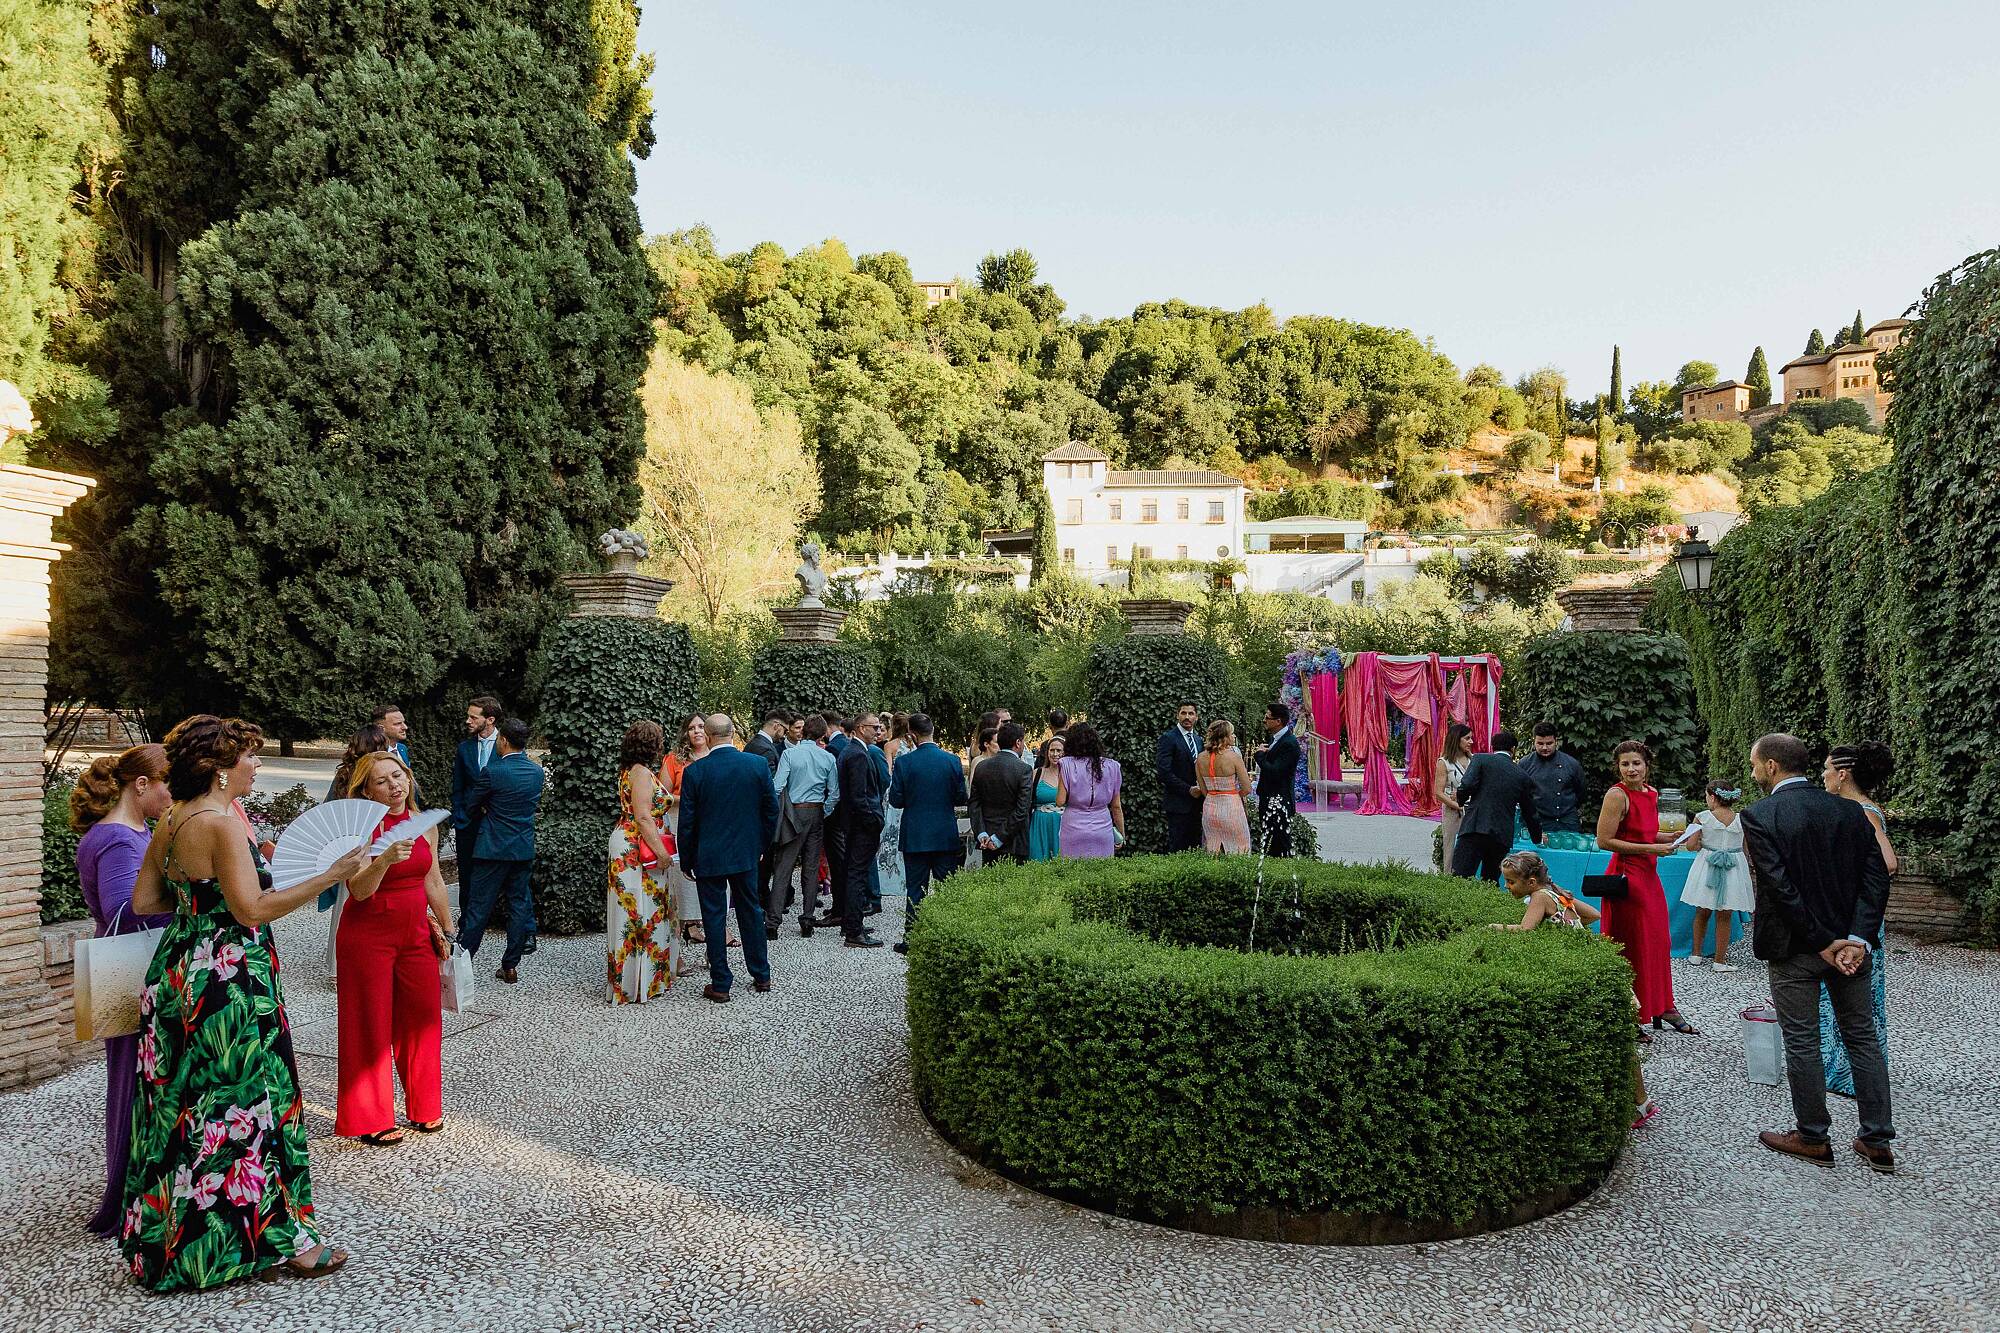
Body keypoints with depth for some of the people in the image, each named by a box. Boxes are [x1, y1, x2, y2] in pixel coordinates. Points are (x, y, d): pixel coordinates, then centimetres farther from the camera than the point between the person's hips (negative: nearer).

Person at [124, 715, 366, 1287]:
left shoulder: (171, 822, 8)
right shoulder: (222, 822, -19)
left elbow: (143, 900, 13)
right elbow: (252, 910, -23)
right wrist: (331, 875, -22)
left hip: (178, 971, 9)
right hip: (229, 978, -9)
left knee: (184, 1104, 17)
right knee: (248, 1102, 1)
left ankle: (167, 1233, 30)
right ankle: (281, 1235, 11)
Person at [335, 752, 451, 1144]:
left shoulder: (424, 825, 3)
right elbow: (359, 890, -23)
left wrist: (447, 931, 16)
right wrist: (385, 860, -40)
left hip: (416, 933, 5)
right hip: (369, 935, -5)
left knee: (422, 1019, 10)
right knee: (371, 1026, 4)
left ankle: (423, 1108, 26)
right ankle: (370, 1120, 17)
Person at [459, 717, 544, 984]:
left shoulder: (493, 771, -14)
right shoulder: (538, 772, 2)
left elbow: (473, 802, -1)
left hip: (494, 849, -5)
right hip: (525, 849, 5)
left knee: (479, 906, 3)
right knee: (519, 905, 8)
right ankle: (510, 966, 13)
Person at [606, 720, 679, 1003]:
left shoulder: (631, 771, 15)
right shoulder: (642, 773, -15)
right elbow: (643, 817, -21)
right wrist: (661, 851, -20)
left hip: (631, 847, 10)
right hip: (637, 849, -10)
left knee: (633, 911, 13)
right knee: (640, 910, -6)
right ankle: (637, 980, -1)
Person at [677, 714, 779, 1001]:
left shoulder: (695, 771, -12)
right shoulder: (758, 764, -6)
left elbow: (687, 821, -7)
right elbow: (771, 808, 1)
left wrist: (686, 860, 4)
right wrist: (762, 844, 14)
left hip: (709, 856, -3)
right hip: (746, 852, 3)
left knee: (714, 916, 5)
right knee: (751, 910, 15)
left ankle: (720, 984, 10)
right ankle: (761, 975, 24)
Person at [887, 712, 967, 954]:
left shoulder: (904, 762, -10)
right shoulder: (952, 760, -5)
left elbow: (896, 801, -7)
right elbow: (961, 798, 0)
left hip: (915, 836, -1)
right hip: (946, 835, 1)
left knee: (915, 889, 7)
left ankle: (911, 939, 10)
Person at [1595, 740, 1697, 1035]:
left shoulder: (1652, 794, 10)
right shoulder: (1617, 795, -14)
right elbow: (1604, 840, -19)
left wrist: (1667, 838, 5)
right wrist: (1651, 849, -18)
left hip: (1649, 876, 8)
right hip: (1626, 876, -8)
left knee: (1659, 942, 14)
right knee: (1631, 945, 0)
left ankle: (1663, 1008, 26)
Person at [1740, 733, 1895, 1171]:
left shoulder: (1759, 817, -13)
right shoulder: (1850, 810, 2)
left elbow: (1779, 887, -18)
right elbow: (1876, 877, -4)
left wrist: (1823, 944, -12)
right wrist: (1859, 938, -10)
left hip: (1793, 948, -5)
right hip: (1852, 943, 5)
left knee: (1801, 1042, 7)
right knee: (1862, 1036, 15)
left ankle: (1813, 1138, 17)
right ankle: (1877, 1141, 21)